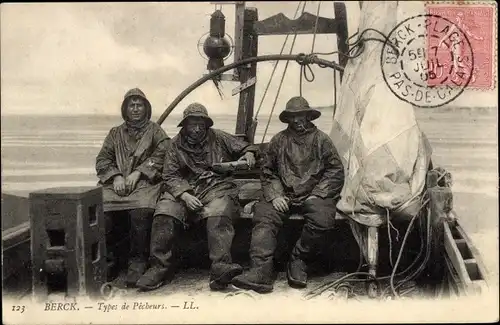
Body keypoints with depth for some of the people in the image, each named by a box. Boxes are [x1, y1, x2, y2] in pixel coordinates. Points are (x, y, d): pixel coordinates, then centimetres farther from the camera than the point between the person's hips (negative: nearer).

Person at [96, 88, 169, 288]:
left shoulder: (155, 131, 19)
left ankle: (137, 262, -25)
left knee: (141, 212, -35)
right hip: (117, 183, 3)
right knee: (99, 209, -28)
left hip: (145, 182, -3)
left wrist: (138, 173, -10)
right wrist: (116, 176, -4)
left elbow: (162, 155, 2)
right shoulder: (115, 133, 28)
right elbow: (102, 160, 17)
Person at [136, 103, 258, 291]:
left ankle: (220, 268, -43)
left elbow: (244, 147, 23)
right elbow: (170, 176, 4)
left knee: (218, 216, -35)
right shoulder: (176, 145, 13)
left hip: (217, 187, -1)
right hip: (185, 189, 2)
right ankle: (160, 267, -15)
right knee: (163, 214, -25)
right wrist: (185, 195, -13)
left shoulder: (219, 138, 13)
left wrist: (249, 154, -3)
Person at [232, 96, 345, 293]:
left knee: (321, 219, -33)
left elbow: (336, 172, 5)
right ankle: (260, 271, -36)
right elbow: (267, 172, 16)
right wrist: (275, 195, -2)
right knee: (264, 217, -27)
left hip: (313, 194, -1)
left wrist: (317, 195, -7)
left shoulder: (321, 140, 11)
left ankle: (298, 261, -12)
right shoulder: (278, 140, 16)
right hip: (284, 195, 2)